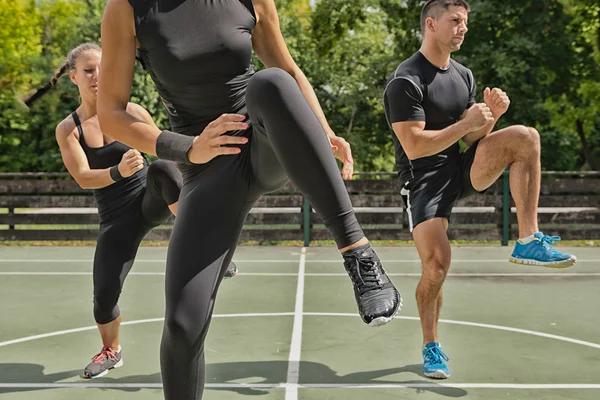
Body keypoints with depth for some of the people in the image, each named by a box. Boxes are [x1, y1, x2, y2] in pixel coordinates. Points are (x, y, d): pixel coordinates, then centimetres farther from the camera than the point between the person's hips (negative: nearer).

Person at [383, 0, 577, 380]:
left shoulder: (464, 75, 11)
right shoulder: (405, 81, -14)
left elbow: (471, 138, 10)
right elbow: (414, 147, -21)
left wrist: (491, 115, -10)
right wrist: (467, 123, -20)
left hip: (462, 169, 6)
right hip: (424, 180, -6)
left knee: (525, 137, -15)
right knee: (437, 264, -16)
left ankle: (528, 242, -17)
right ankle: (432, 347, 10)